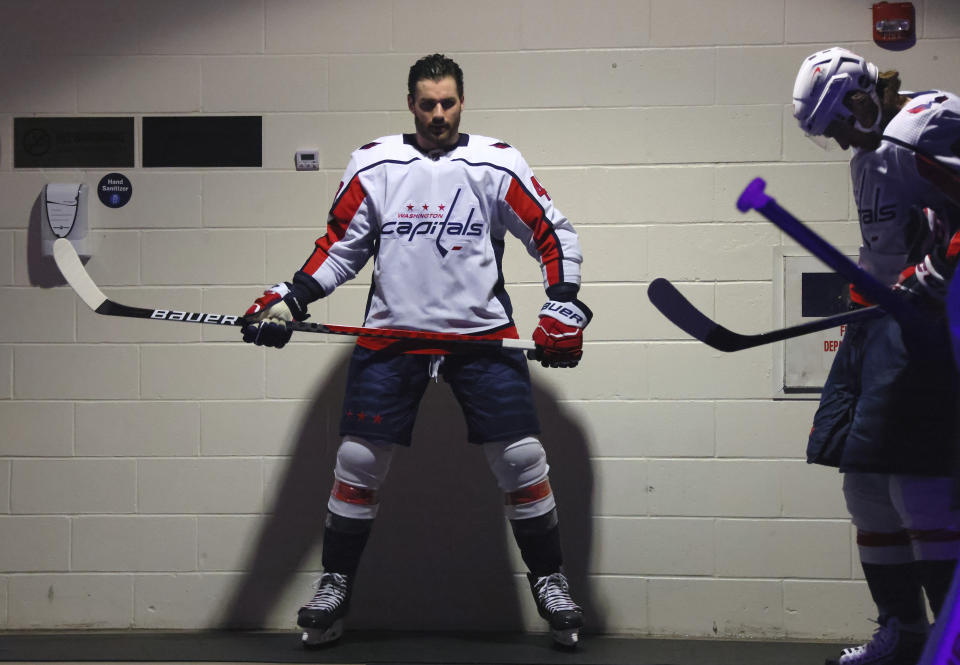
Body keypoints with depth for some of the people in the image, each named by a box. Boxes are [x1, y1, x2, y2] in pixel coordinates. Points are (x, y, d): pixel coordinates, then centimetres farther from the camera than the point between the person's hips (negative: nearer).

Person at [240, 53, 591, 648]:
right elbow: (341, 247, 10)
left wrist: (563, 308, -7)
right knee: (358, 459, -3)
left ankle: (551, 583, 11)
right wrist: (290, 301, -1)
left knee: (521, 458, -6)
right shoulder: (374, 165, 4)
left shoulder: (497, 165, 0)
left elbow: (555, 236, 5)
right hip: (392, 331, 1)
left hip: (482, 331, -1)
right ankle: (335, 587, 14)